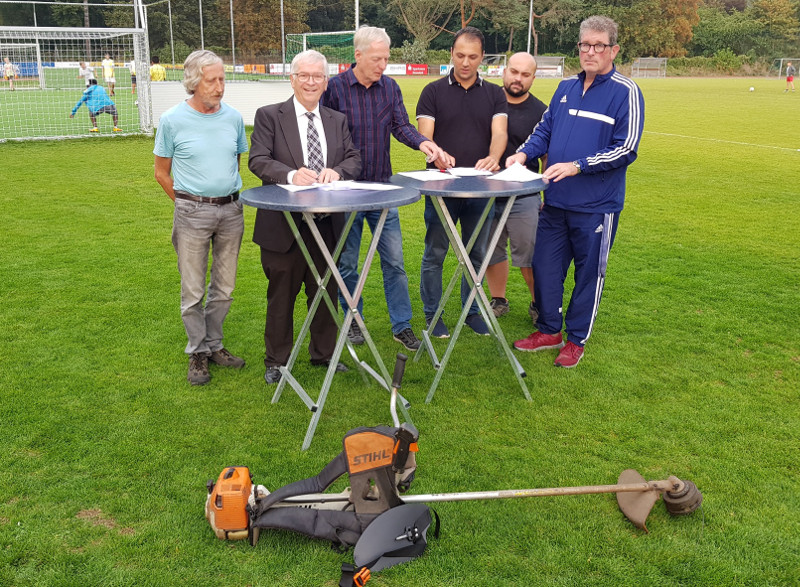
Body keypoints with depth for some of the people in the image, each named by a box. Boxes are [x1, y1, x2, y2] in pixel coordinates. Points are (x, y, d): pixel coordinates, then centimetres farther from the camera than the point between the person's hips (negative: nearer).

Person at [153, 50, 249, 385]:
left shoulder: (233, 117, 4)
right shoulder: (172, 120, -5)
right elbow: (161, 173, 4)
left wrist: (228, 196, 11)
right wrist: (189, 204, 3)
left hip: (231, 209, 3)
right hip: (192, 212, -3)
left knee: (224, 287, 11)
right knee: (193, 291, 2)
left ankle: (214, 344, 26)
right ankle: (198, 352, 17)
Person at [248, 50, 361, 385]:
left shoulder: (337, 121, 13)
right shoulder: (269, 116, 0)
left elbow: (355, 159, 5)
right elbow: (258, 160, -11)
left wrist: (337, 170, -18)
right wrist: (291, 174, -29)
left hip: (327, 223, 4)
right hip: (283, 225, -4)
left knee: (326, 292, 14)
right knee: (281, 295, 7)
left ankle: (324, 354, 32)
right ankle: (277, 361, 23)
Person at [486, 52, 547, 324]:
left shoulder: (541, 112, 1)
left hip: (523, 195, -2)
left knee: (529, 255, 0)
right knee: (491, 251, 11)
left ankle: (539, 304, 17)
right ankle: (498, 301, 27)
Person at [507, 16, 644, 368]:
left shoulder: (626, 92, -8)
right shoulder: (566, 87, 10)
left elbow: (626, 149, -14)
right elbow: (545, 130, 15)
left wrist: (576, 166, -21)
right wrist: (524, 153, -5)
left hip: (597, 206, -5)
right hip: (555, 201, 5)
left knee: (589, 273, 8)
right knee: (544, 266, 10)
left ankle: (576, 339, 23)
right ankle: (549, 331, 27)